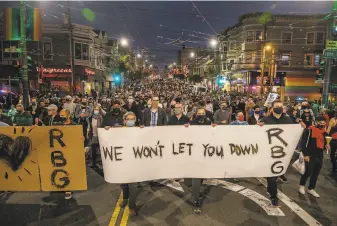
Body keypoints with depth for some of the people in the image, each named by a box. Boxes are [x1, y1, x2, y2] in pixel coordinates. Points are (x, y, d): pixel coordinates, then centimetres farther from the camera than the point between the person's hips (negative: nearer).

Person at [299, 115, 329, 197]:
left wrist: (326, 145, 1)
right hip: (310, 156, -7)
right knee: (308, 172, -2)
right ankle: (301, 186, 22)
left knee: (316, 174, 13)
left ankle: (311, 189, 27)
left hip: (319, 156, 7)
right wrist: (305, 154, -18)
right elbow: (304, 143, -15)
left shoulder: (324, 132, 10)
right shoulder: (309, 130, -13)